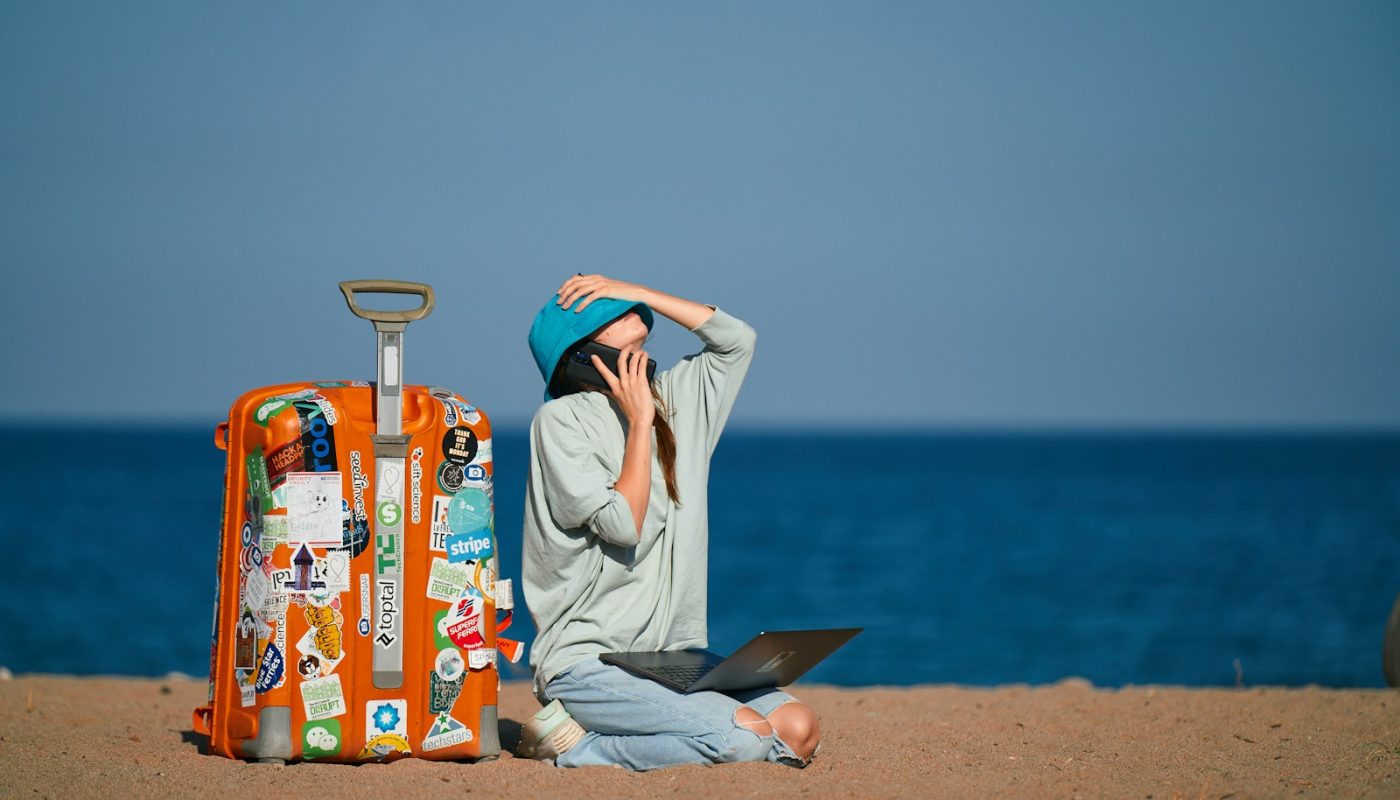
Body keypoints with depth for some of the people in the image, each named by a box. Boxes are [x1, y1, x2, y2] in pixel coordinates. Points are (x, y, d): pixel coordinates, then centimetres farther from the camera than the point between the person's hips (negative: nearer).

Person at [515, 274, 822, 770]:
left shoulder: (671, 399, 15)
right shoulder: (560, 419, -5)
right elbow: (622, 525, -14)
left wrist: (636, 292, 9)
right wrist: (640, 420, -8)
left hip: (676, 656, 8)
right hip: (587, 662, -8)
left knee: (799, 731, -14)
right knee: (743, 738, -26)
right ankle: (573, 744, -7)